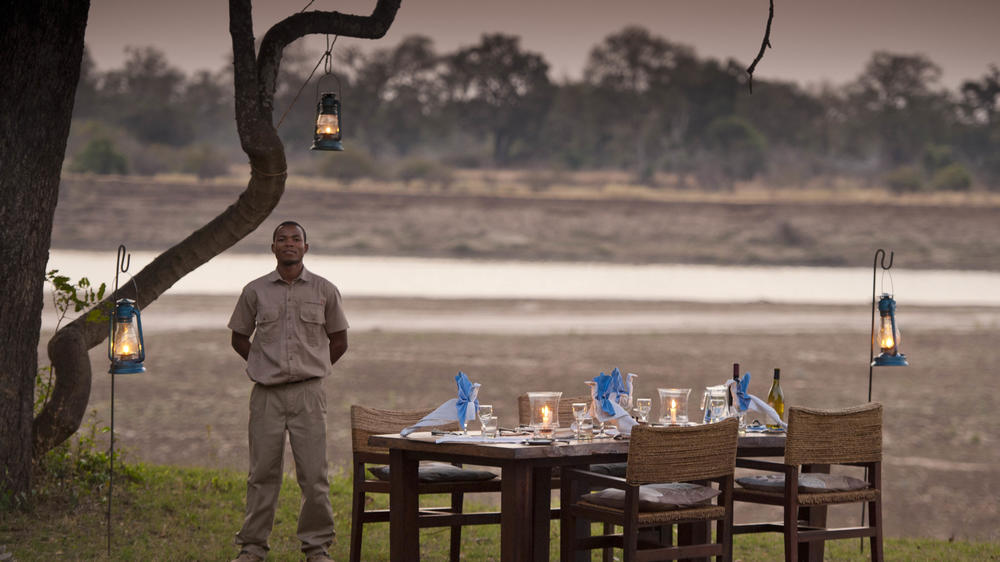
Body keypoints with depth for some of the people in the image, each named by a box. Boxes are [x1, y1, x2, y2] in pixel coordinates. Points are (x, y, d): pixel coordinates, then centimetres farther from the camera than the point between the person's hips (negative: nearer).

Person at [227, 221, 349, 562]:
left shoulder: (325, 291, 5)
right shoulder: (255, 291, 6)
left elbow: (339, 341, 14)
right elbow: (239, 338, 17)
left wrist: (312, 368, 8)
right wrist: (263, 366, 8)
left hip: (308, 393, 0)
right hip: (267, 394, 1)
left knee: (313, 473, -2)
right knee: (263, 472, 3)